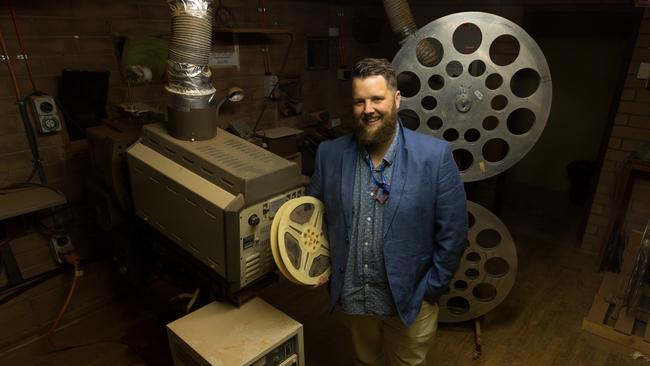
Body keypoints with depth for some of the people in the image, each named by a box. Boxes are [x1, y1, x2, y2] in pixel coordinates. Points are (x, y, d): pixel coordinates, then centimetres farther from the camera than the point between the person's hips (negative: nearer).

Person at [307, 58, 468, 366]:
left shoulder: (435, 155, -17)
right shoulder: (329, 154, -8)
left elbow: (453, 230, -11)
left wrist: (430, 289, -9)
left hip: (410, 300, -2)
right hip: (350, 297, 3)